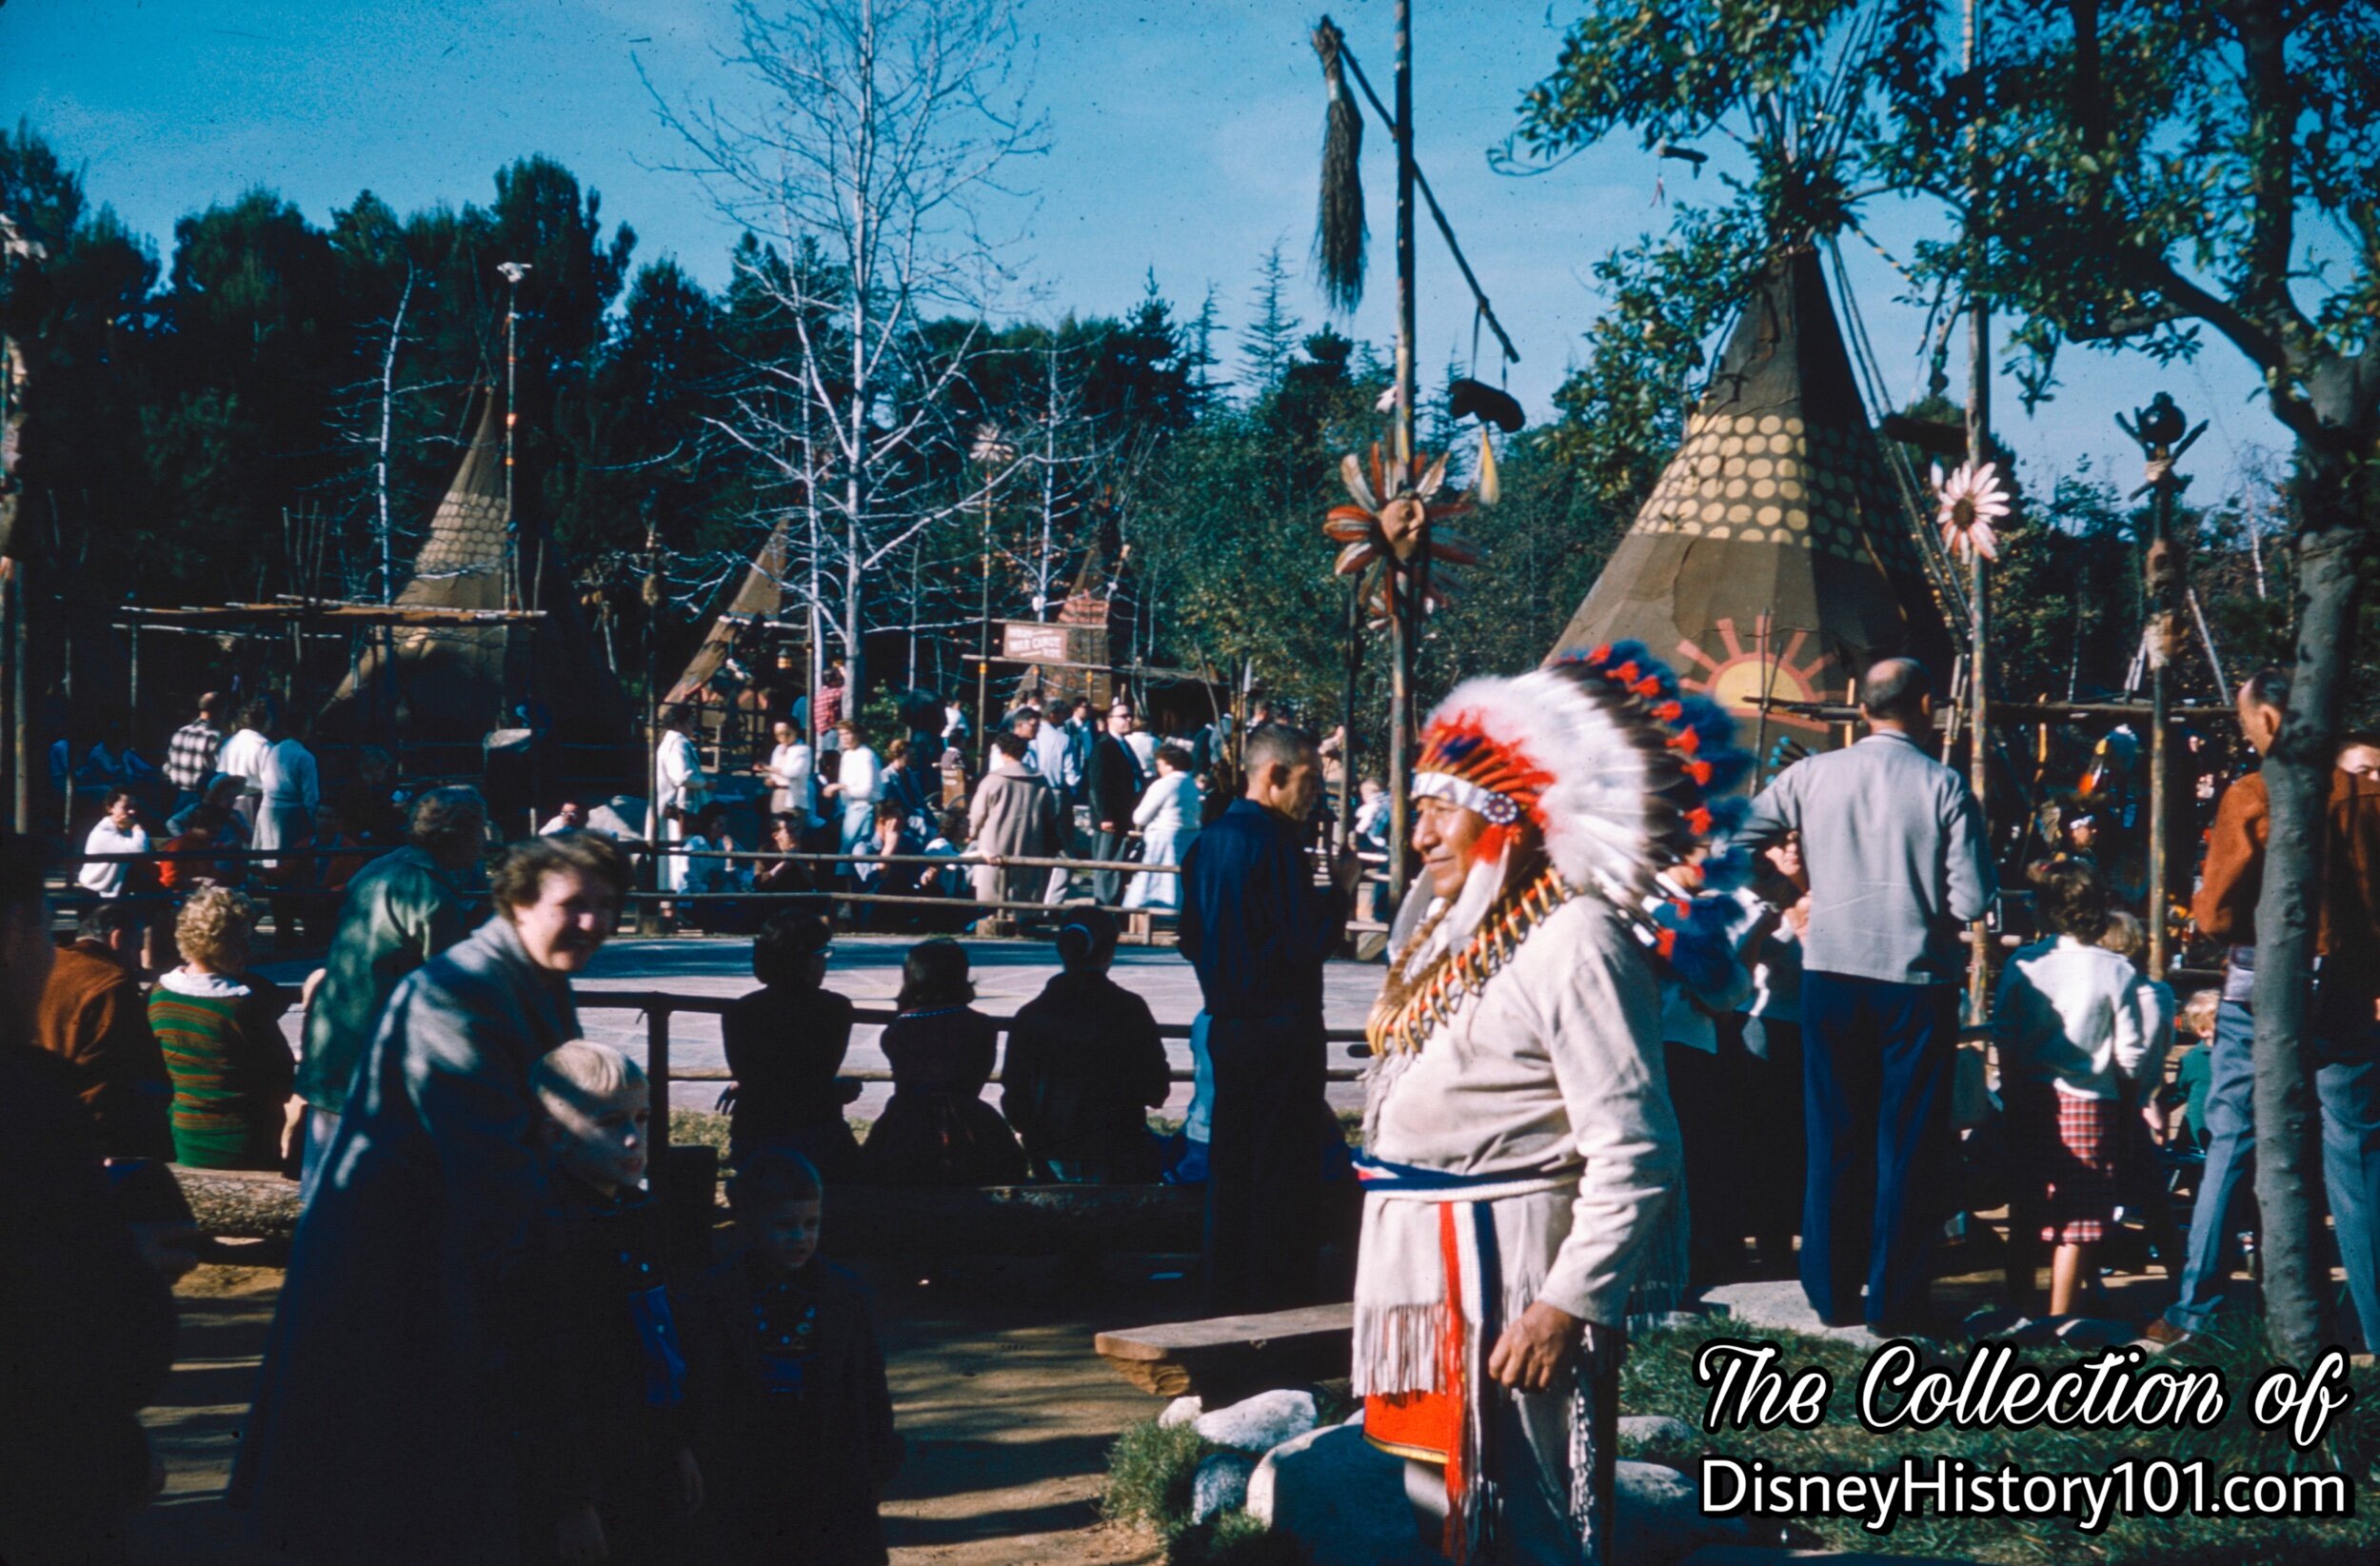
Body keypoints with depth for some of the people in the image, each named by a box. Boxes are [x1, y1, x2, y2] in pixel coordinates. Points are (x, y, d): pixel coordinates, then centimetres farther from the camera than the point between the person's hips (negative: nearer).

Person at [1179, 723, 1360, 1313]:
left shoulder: (1209, 841, 10)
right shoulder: (1273, 841, -16)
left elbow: (1191, 939, 17)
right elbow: (1306, 942, -19)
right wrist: (1339, 888, -6)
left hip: (1226, 1021, 9)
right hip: (1281, 1027, -8)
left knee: (1230, 1168, 13)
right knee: (1284, 1174, -2)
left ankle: (1224, 1302, 18)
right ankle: (1276, 1300, 1)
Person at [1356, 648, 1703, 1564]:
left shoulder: (1575, 942, -16)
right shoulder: (1448, 922, 13)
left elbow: (1634, 1156, -21)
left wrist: (1568, 1304, -23)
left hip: (1511, 1273, -9)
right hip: (1421, 1267, 9)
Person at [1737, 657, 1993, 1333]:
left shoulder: (1811, 776, -2)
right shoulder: (1944, 788, -9)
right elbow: (1972, 898, -12)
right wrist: (1928, 907, 9)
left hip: (1831, 971, 3)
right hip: (1918, 978, -3)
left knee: (1835, 1134, 12)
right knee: (1909, 1142, 6)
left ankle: (1832, 1293, 17)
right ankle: (1894, 1301, 8)